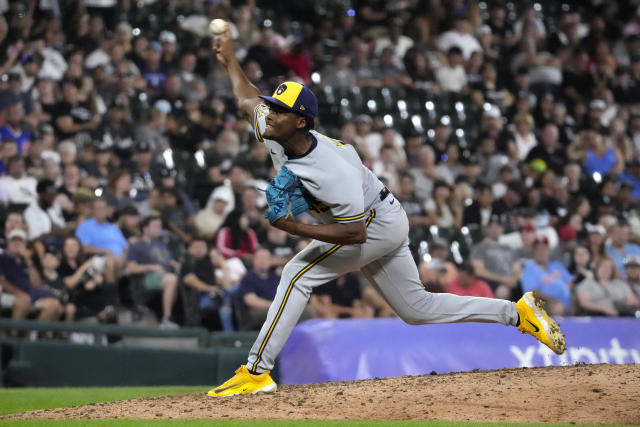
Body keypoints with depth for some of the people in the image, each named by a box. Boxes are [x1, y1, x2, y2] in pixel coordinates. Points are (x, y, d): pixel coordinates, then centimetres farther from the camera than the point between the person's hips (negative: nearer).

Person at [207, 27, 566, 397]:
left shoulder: (333, 172, -36)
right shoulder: (273, 133, -14)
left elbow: (355, 233, -33)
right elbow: (247, 100, 8)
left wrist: (293, 227, -37)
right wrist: (230, 58, 16)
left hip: (378, 224, -9)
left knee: (298, 274, -17)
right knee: (417, 309, 15)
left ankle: (257, 372, -15)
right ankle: (518, 313, 20)